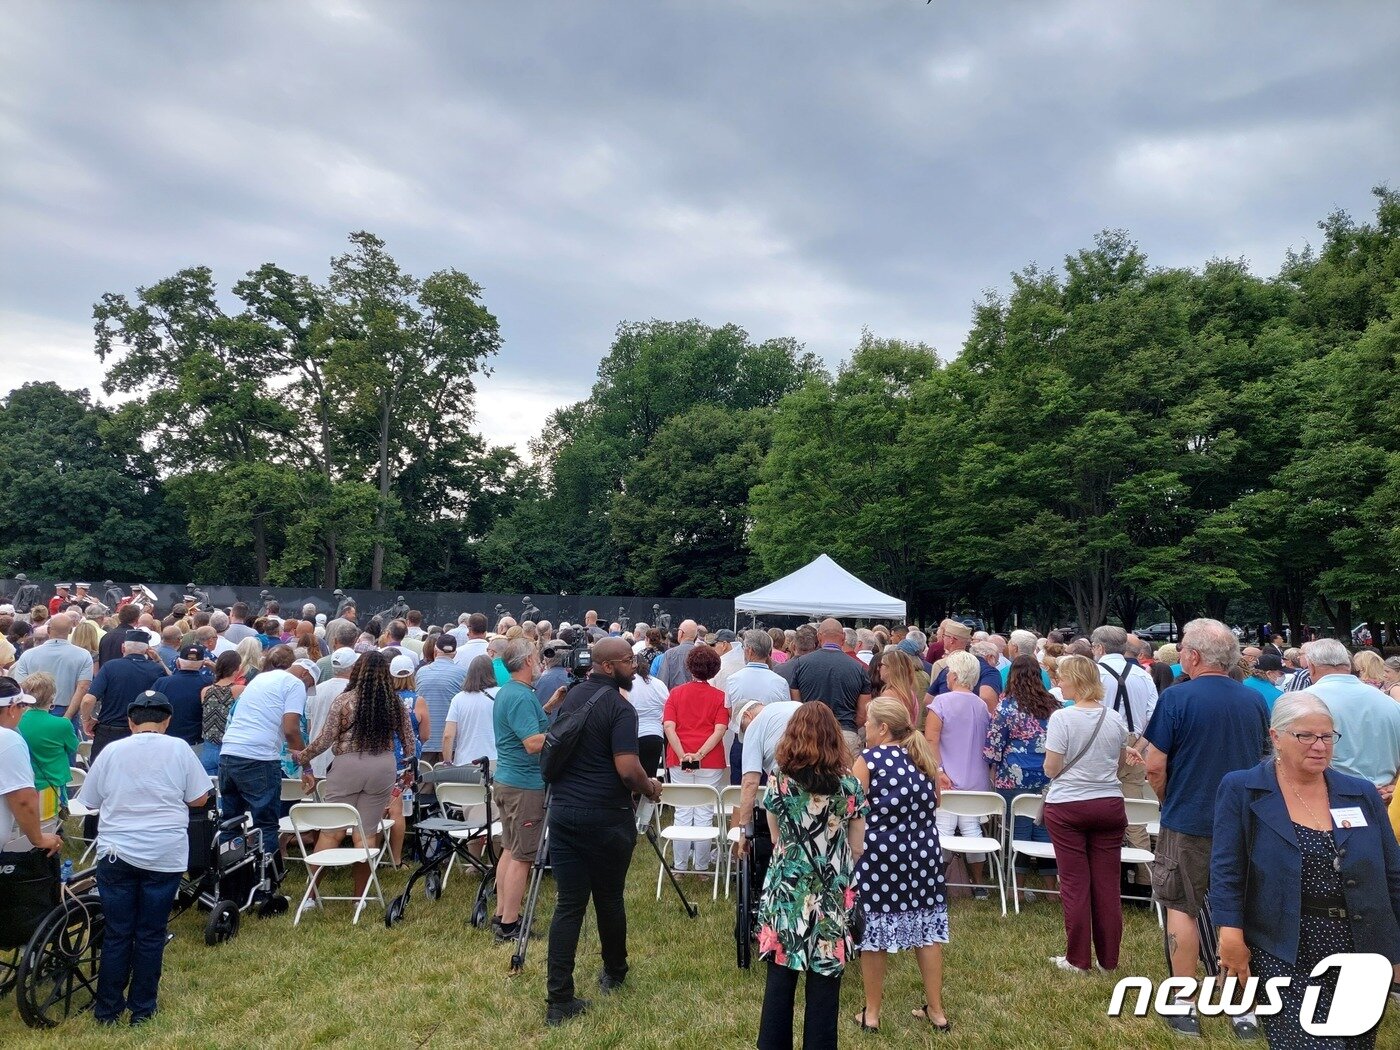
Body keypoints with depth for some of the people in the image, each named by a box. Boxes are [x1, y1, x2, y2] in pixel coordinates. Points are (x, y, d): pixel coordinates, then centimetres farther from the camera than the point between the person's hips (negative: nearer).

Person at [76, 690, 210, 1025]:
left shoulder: (111, 750, 0)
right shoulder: (178, 749, -4)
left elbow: (90, 802, 8)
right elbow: (199, 799, 0)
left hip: (117, 853, 1)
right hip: (165, 856, -1)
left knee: (116, 934, 12)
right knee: (151, 934, 9)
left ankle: (108, 1009, 20)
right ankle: (142, 1009, 19)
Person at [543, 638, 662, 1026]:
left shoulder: (571, 697, 8)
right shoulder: (619, 708, -16)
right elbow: (627, 770, -21)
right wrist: (650, 787, -3)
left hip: (563, 810, 6)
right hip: (605, 816, -5)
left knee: (568, 904, 6)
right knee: (609, 898, 14)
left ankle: (560, 999, 4)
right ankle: (614, 974, 34)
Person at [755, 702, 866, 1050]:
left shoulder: (778, 782, -7)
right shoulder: (850, 785, -7)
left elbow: (776, 838, 6)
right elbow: (857, 849, 0)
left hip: (786, 895, 1)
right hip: (832, 899, 0)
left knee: (779, 980, 14)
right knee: (824, 985, 11)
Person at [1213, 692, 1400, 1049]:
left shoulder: (1362, 793, 7)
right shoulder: (1241, 789, -6)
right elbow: (1227, 872, -8)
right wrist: (1232, 937, -14)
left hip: (1362, 950, 5)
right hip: (1285, 953, -4)